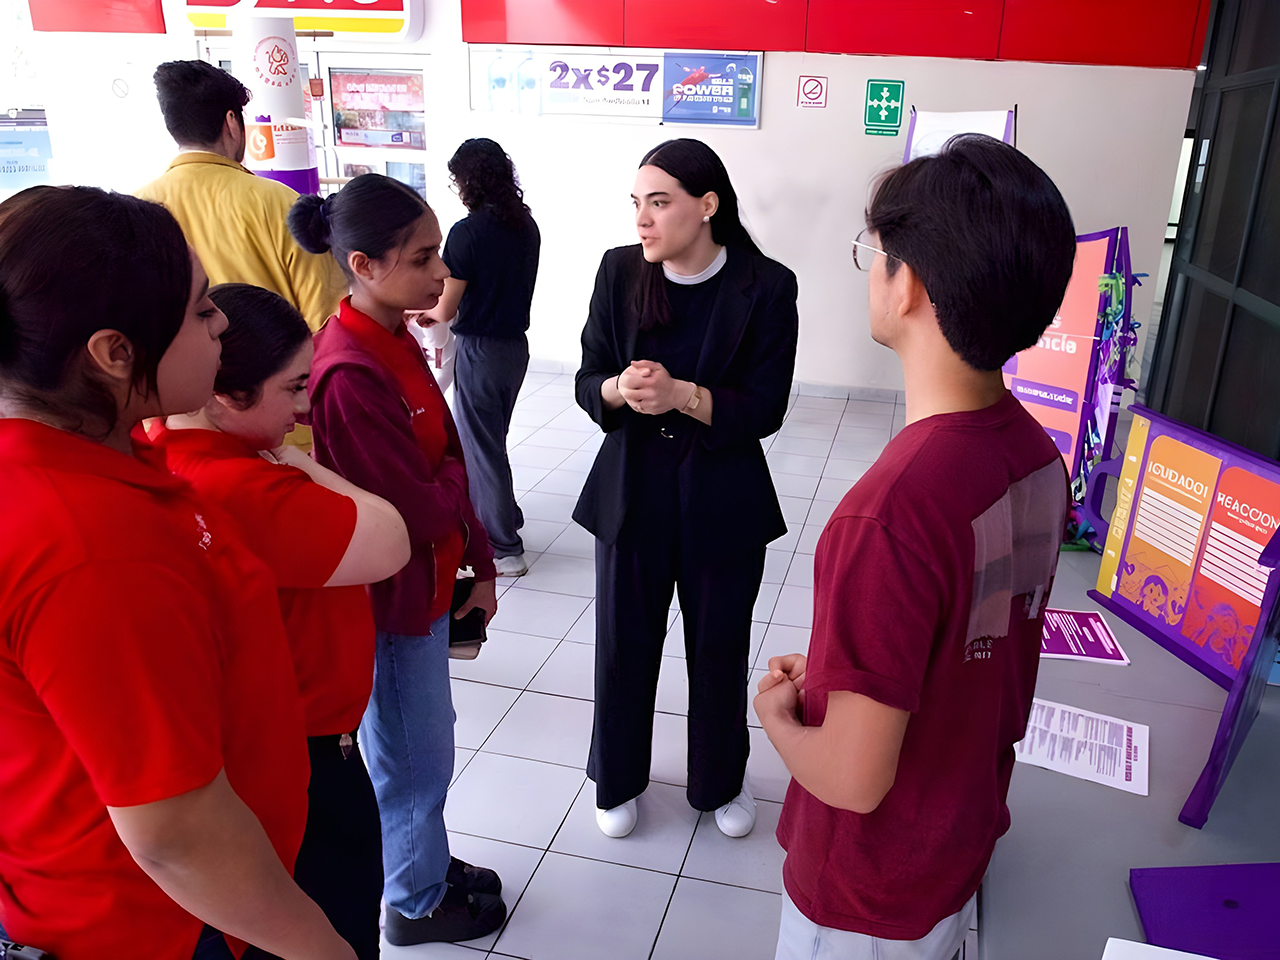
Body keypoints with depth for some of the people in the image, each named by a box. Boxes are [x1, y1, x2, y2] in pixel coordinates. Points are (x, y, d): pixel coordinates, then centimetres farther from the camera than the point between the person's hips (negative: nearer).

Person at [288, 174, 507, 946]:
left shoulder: (395, 337, 1)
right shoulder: (350, 374, -27)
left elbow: (450, 460, 6)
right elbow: (426, 510, -25)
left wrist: (480, 565, 9)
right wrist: (455, 470, -4)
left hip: (428, 581, 8)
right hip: (391, 599, -8)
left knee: (426, 745, 25)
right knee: (415, 760, 13)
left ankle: (426, 861, 48)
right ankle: (419, 904, 38)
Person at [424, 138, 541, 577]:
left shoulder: (467, 232, -18)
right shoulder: (526, 225, 4)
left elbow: (445, 310, -14)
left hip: (480, 350, -7)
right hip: (516, 343, 7)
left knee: (480, 444, 4)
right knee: (490, 437, 23)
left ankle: (503, 549, 11)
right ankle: (502, 518, 37)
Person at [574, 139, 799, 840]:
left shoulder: (766, 288, -11)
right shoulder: (620, 271, -3)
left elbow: (764, 410, -13)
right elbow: (588, 381, 0)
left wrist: (679, 394, -28)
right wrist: (621, 389, -23)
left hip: (724, 499, -1)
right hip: (631, 488, 2)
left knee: (719, 649, 15)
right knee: (624, 643, 13)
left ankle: (720, 781, 42)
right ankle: (618, 779, 40)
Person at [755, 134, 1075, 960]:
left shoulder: (891, 513, -37)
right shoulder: (1039, 456, -11)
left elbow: (855, 780, -28)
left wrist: (778, 717, -9)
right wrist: (831, 677, 4)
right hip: (968, 839, 6)